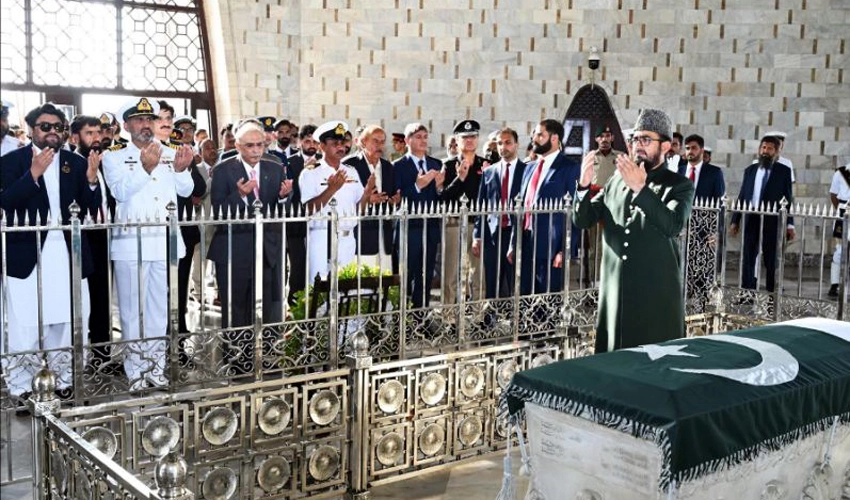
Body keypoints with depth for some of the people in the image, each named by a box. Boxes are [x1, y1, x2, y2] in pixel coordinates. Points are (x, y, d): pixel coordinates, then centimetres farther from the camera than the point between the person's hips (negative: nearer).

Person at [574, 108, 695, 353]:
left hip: (656, 296, -4)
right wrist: (584, 185, -12)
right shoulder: (616, 181, 12)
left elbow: (673, 225, -20)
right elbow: (583, 220, 6)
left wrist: (640, 188, -27)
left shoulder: (679, 185, -1)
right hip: (615, 291, 4)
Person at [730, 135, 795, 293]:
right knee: (748, 259, 4)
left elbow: (789, 199, 0)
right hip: (751, 220, 3)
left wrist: (790, 224, -7)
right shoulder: (750, 170, 11)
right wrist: (735, 221, 5)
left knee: (771, 261, 5)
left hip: (773, 221, -3)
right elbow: (742, 196, 11)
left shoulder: (784, 171, 2)